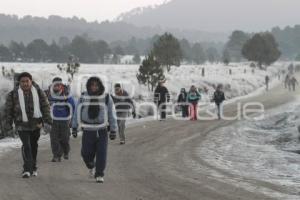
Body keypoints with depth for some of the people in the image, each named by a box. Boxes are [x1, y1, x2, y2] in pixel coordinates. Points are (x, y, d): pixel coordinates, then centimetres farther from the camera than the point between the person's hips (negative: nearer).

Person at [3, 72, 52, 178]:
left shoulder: (38, 92, 1)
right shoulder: (13, 94, -4)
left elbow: (45, 106, 6)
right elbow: (8, 110, 1)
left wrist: (47, 119, -2)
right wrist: (8, 124, 0)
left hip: (36, 124, 2)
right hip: (22, 125, -2)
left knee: (33, 146, 12)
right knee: (26, 146, -15)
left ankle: (33, 167, 26)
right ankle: (27, 169, -17)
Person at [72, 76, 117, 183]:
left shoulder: (106, 98, -2)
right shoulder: (83, 97, 1)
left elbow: (112, 114, 1)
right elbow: (77, 112, 9)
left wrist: (113, 130, -2)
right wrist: (74, 127, 8)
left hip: (102, 131, -1)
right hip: (88, 130, 1)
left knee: (101, 153, -8)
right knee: (86, 153, 1)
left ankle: (99, 175, 2)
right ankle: (91, 166, 33)